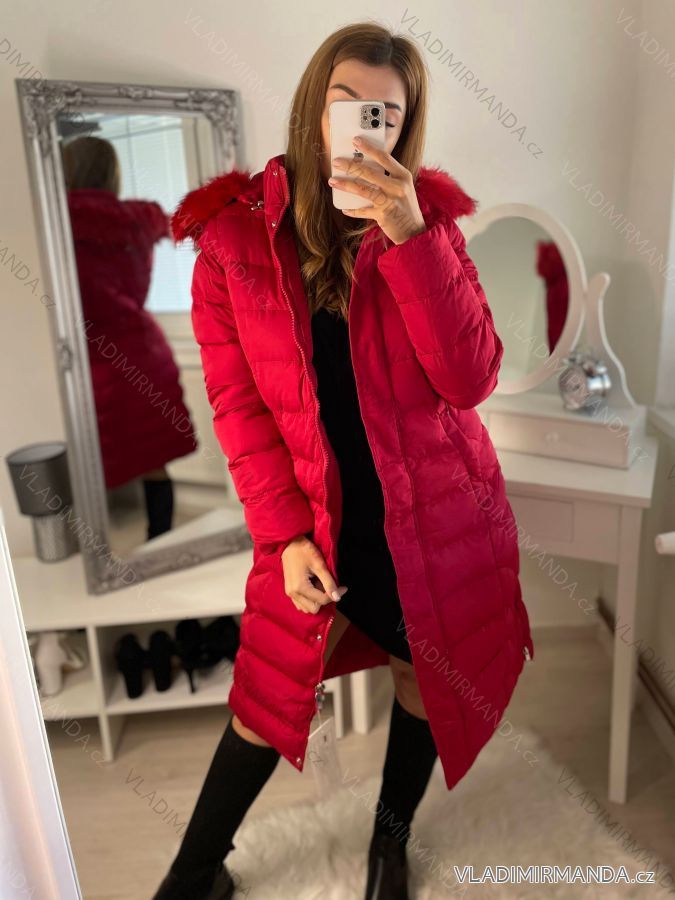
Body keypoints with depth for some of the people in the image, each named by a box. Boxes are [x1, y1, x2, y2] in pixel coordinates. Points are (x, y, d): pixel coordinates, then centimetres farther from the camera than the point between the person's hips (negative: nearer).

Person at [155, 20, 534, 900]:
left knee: (425, 679, 18)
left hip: (435, 514, 2)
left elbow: (470, 381, -16)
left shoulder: (426, 218, -5)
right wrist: (283, 535, -11)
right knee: (269, 701, 12)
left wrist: (409, 235, -25)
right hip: (315, 521, -1)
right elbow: (238, 405, -6)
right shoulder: (232, 233, -7)